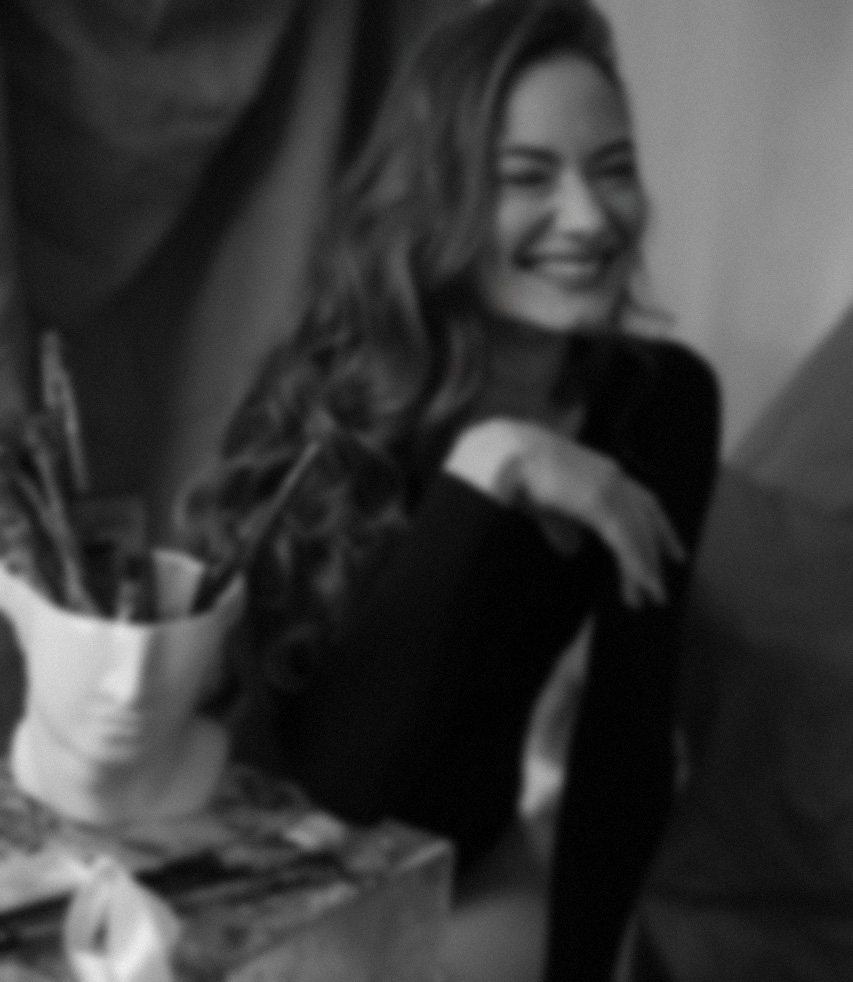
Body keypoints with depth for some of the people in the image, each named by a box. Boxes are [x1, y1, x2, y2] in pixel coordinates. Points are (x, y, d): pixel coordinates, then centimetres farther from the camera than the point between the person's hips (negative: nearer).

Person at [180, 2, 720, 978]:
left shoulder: (661, 401, -11)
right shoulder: (325, 393, -20)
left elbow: (627, 729, -6)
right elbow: (339, 770, -28)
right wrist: (486, 471, -32)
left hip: (462, 871, 2)